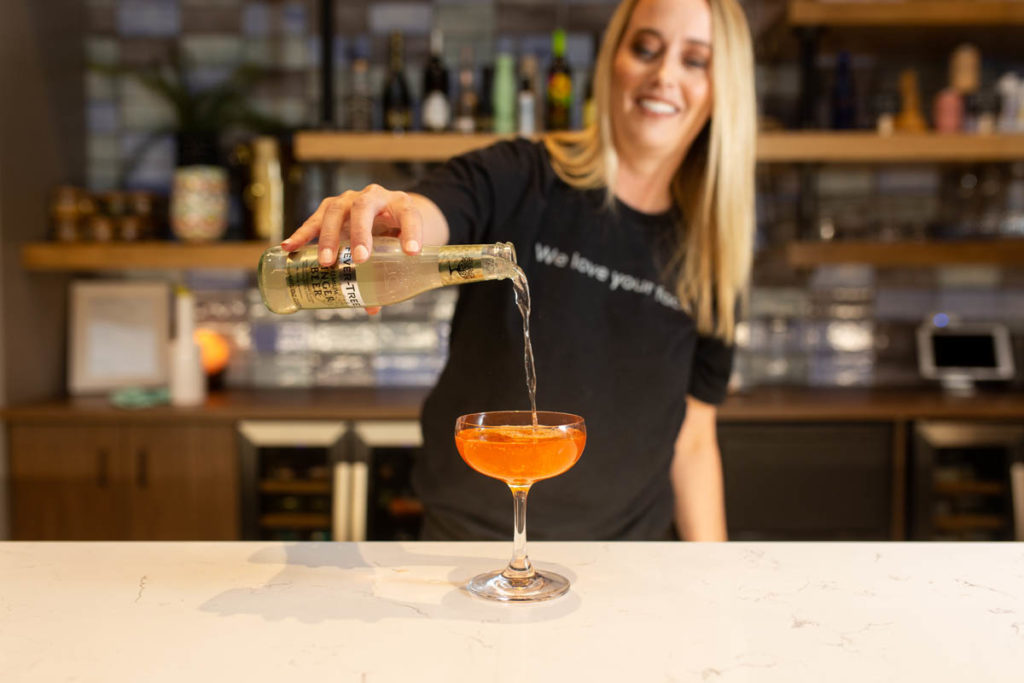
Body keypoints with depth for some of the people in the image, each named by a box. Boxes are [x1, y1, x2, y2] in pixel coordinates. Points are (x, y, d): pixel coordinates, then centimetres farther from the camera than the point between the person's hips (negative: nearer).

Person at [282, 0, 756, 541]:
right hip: (473, 532, -3)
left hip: (628, 539, 3)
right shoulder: (518, 179, -11)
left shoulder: (708, 259, -2)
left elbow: (691, 440, 2)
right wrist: (371, 214, -52)